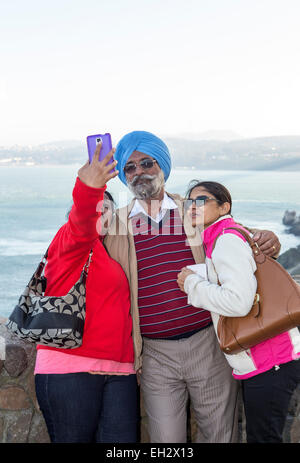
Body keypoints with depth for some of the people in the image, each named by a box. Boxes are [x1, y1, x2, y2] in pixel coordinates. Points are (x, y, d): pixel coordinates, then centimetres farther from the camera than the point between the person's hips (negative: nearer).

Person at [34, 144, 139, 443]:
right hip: (70, 368, -6)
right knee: (73, 439, 1)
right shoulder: (68, 241, 2)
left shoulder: (113, 258, 23)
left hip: (119, 372, 6)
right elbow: (81, 227, -22)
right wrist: (88, 190, -44)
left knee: (121, 445, -1)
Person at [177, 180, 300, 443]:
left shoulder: (226, 239, -14)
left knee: (263, 437, -2)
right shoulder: (218, 239, 16)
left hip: (269, 363, -10)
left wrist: (192, 283, -14)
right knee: (258, 434, 19)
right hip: (254, 361, 10)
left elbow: (239, 301, -26)